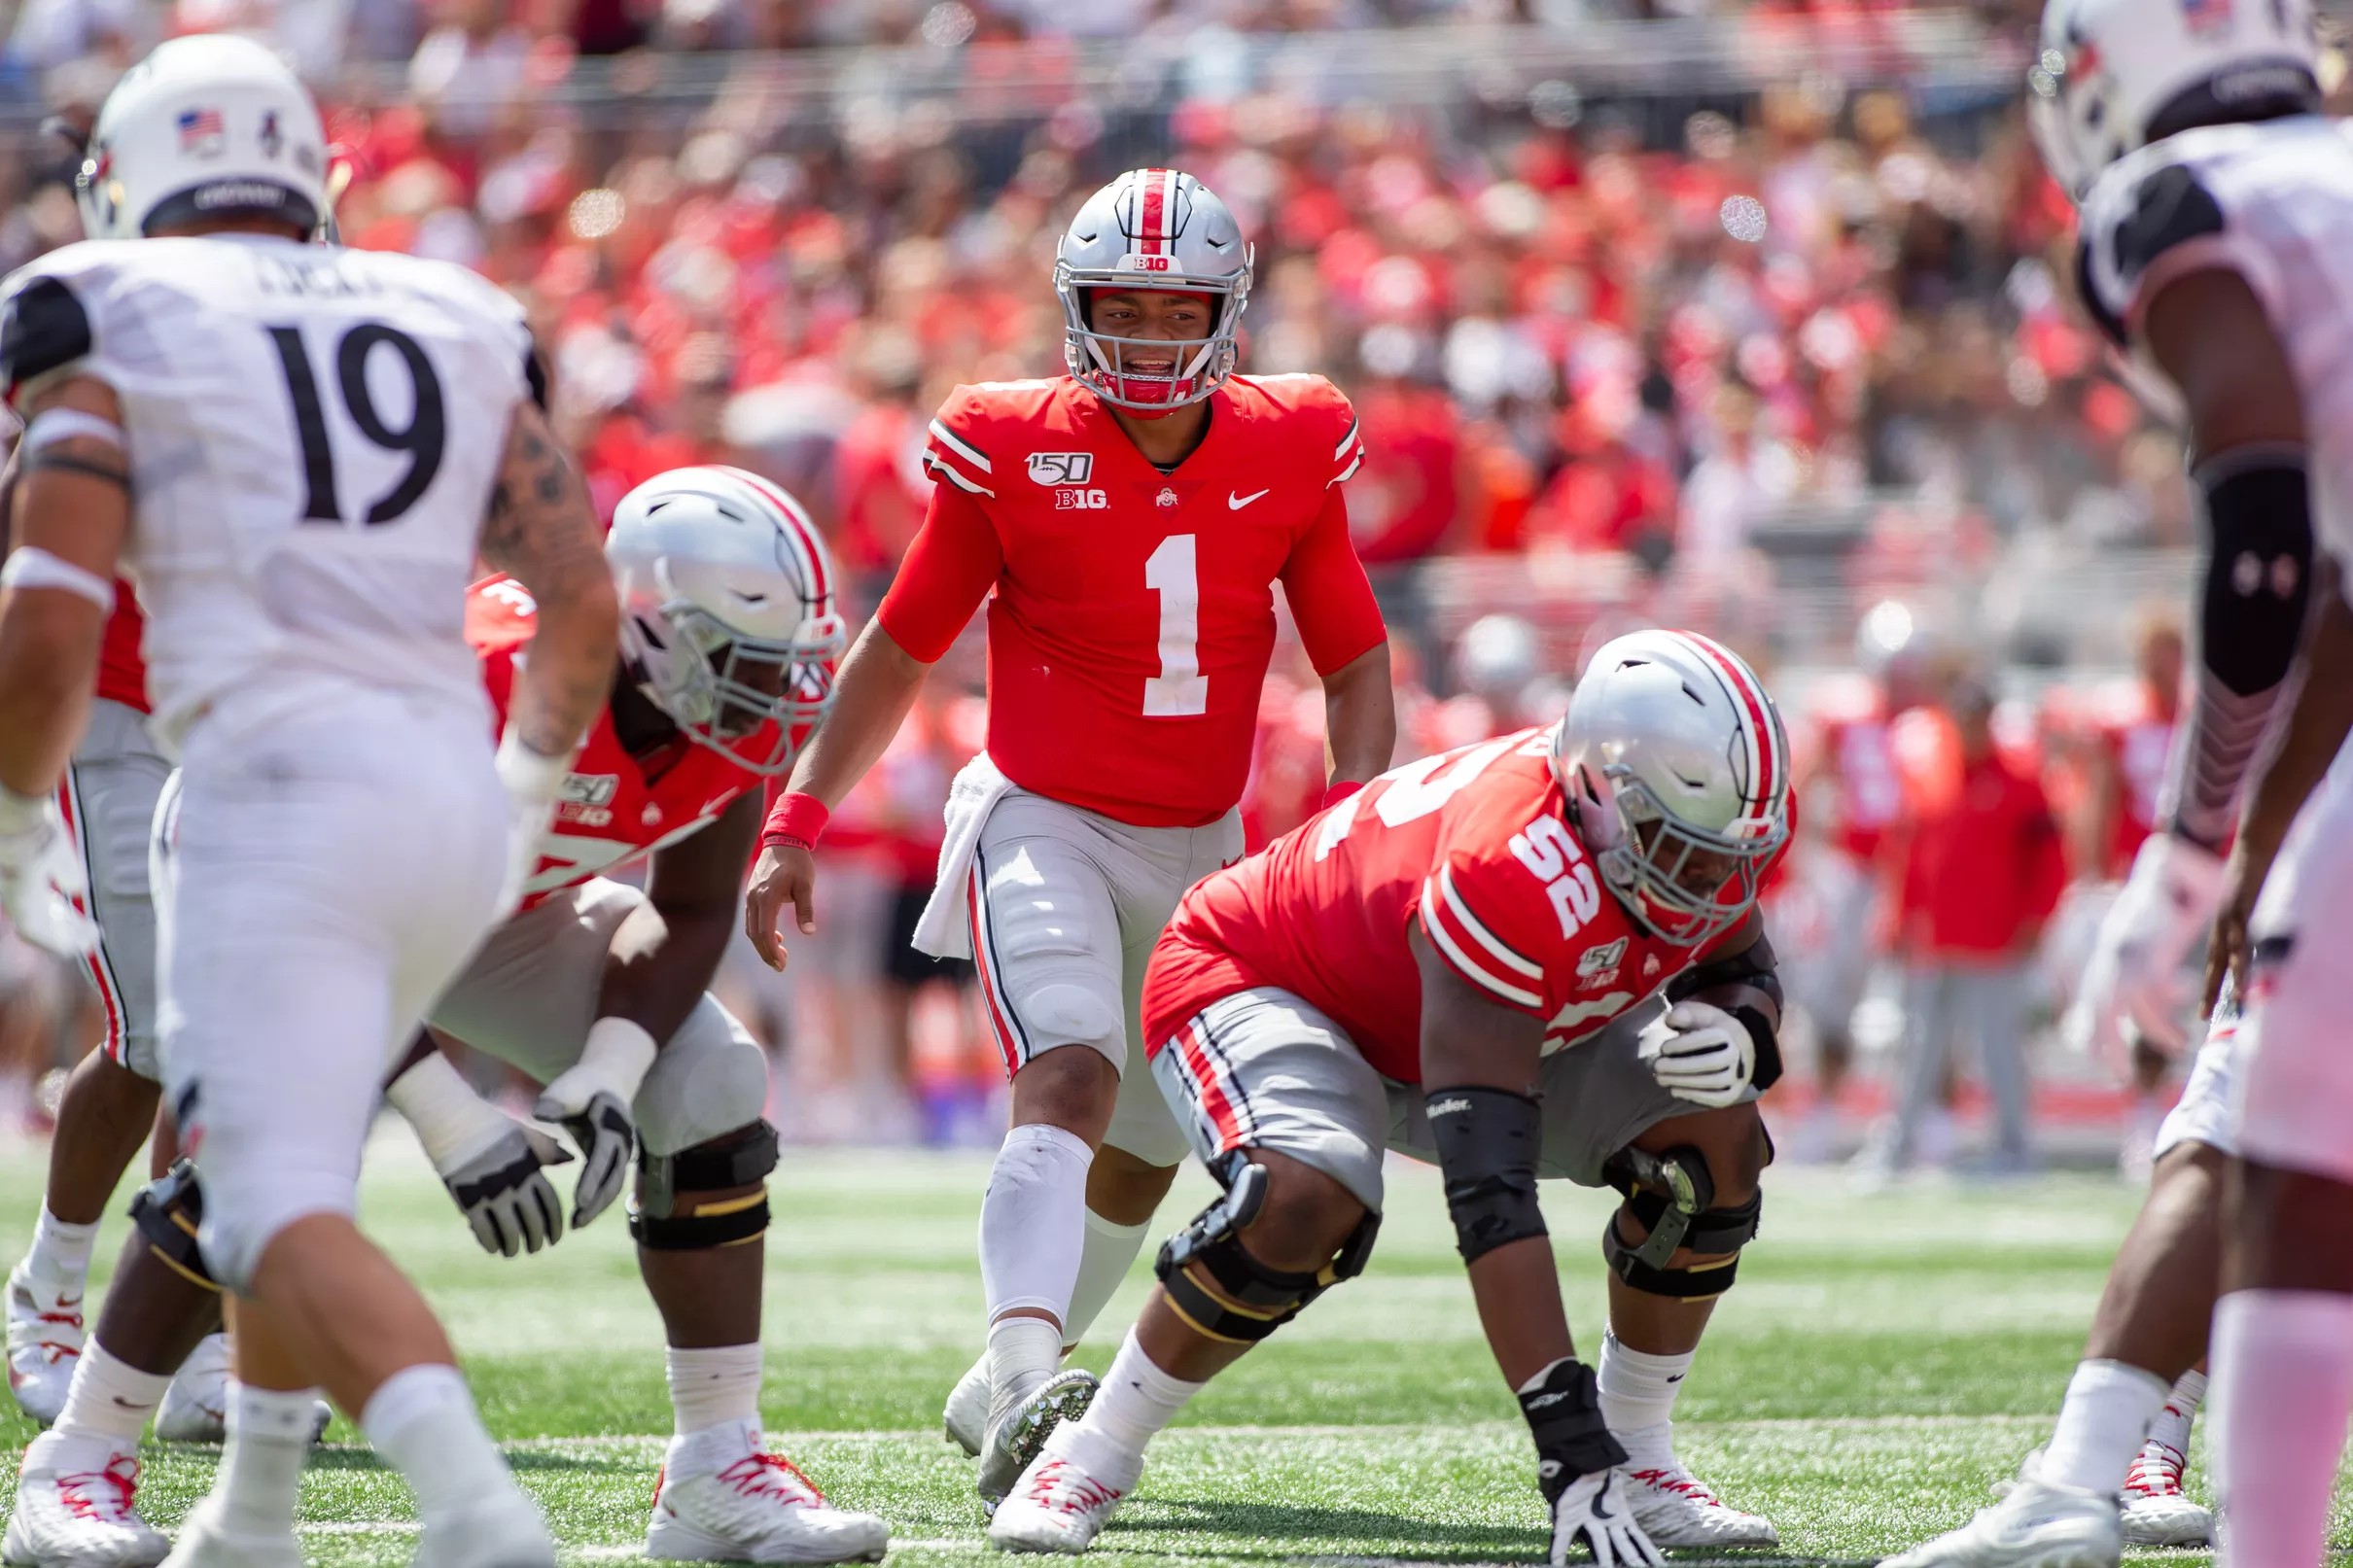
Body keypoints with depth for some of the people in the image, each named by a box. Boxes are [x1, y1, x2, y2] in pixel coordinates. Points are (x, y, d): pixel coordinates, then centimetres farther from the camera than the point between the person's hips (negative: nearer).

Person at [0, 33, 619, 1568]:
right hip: (452, 782, 6)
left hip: (276, 782, -6)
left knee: (284, 1213, -12)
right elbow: (584, 604, 14)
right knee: (288, 1155, 26)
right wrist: (525, 797, 29)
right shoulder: (451, 328, 19)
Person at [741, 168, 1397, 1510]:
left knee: (1141, 1159, 14)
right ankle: (1027, 1371, -46)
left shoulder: (1291, 453, -2)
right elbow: (902, 648, 1)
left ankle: (1003, 1398, 33)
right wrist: (798, 823, -1)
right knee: (1072, 1080, -29)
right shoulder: (1011, 450, -9)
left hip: (1202, 847, 5)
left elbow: (1355, 664, 4)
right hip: (1045, 827, -5)